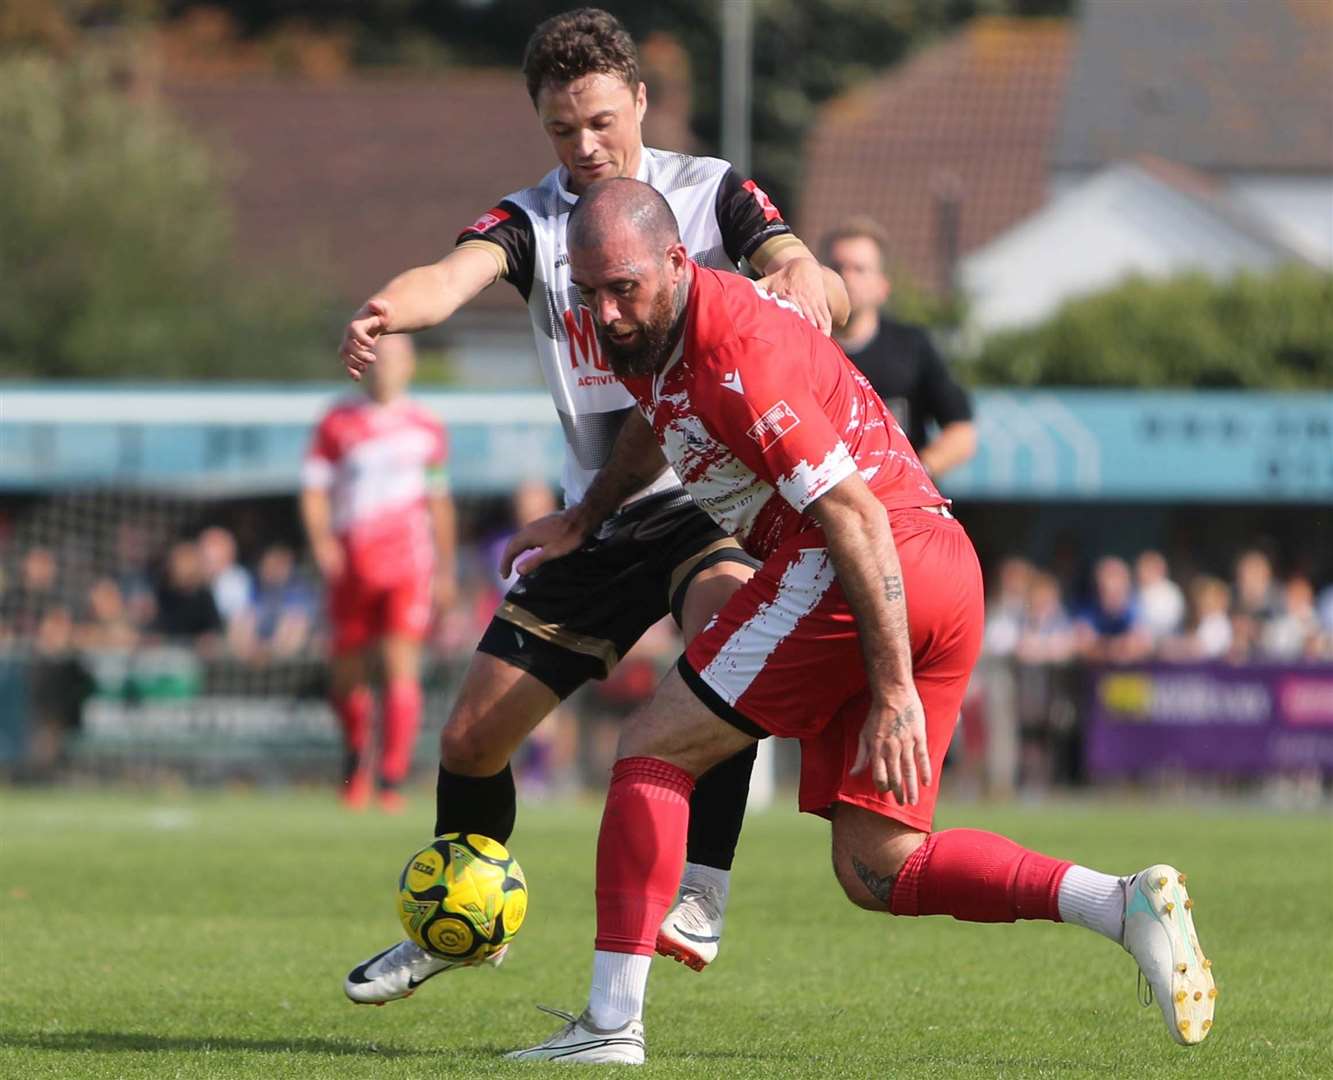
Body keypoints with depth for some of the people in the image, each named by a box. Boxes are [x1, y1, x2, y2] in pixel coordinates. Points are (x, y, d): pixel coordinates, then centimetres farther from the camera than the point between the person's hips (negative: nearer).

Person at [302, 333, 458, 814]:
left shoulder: (426, 428, 9)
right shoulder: (337, 423, 5)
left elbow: (439, 502, 18)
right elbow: (314, 490, 5)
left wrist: (446, 569, 18)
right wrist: (321, 539, -13)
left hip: (408, 563, -1)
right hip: (350, 563, 1)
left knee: (401, 667, -15)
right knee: (348, 674, 7)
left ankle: (392, 780, -17)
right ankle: (356, 754, 37)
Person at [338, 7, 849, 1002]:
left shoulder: (711, 192, -3)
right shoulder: (531, 219, 1)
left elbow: (824, 292, -14)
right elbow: (457, 273, -21)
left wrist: (806, 278, -40)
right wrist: (389, 311, -45)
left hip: (711, 496, -3)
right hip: (600, 515, 3)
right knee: (472, 737, 4)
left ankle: (701, 899, -34)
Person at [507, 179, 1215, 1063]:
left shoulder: (732, 351, -17)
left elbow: (856, 516, -21)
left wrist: (894, 691, -24)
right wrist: (585, 521, 41)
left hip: (886, 568, -10)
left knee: (655, 752, -3)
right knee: (876, 872, 7)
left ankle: (612, 1024, -7)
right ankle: (1122, 903, -7)